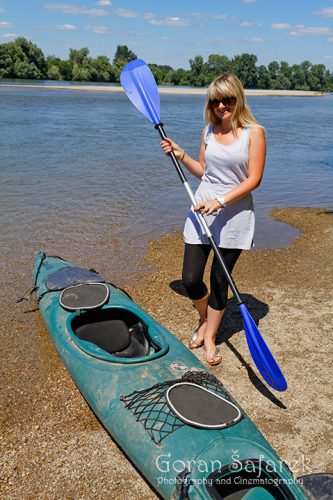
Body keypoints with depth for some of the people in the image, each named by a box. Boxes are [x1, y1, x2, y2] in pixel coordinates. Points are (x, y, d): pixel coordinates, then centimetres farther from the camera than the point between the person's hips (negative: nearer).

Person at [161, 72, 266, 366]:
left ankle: (210, 336, 27)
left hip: (234, 215, -4)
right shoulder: (209, 130, 9)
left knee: (220, 281, 6)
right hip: (202, 209, 4)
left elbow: (254, 179, -12)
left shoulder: (253, 132, -6)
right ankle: (205, 320, 33)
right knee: (190, 279, 1)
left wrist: (220, 201, -21)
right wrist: (180, 155, 1)